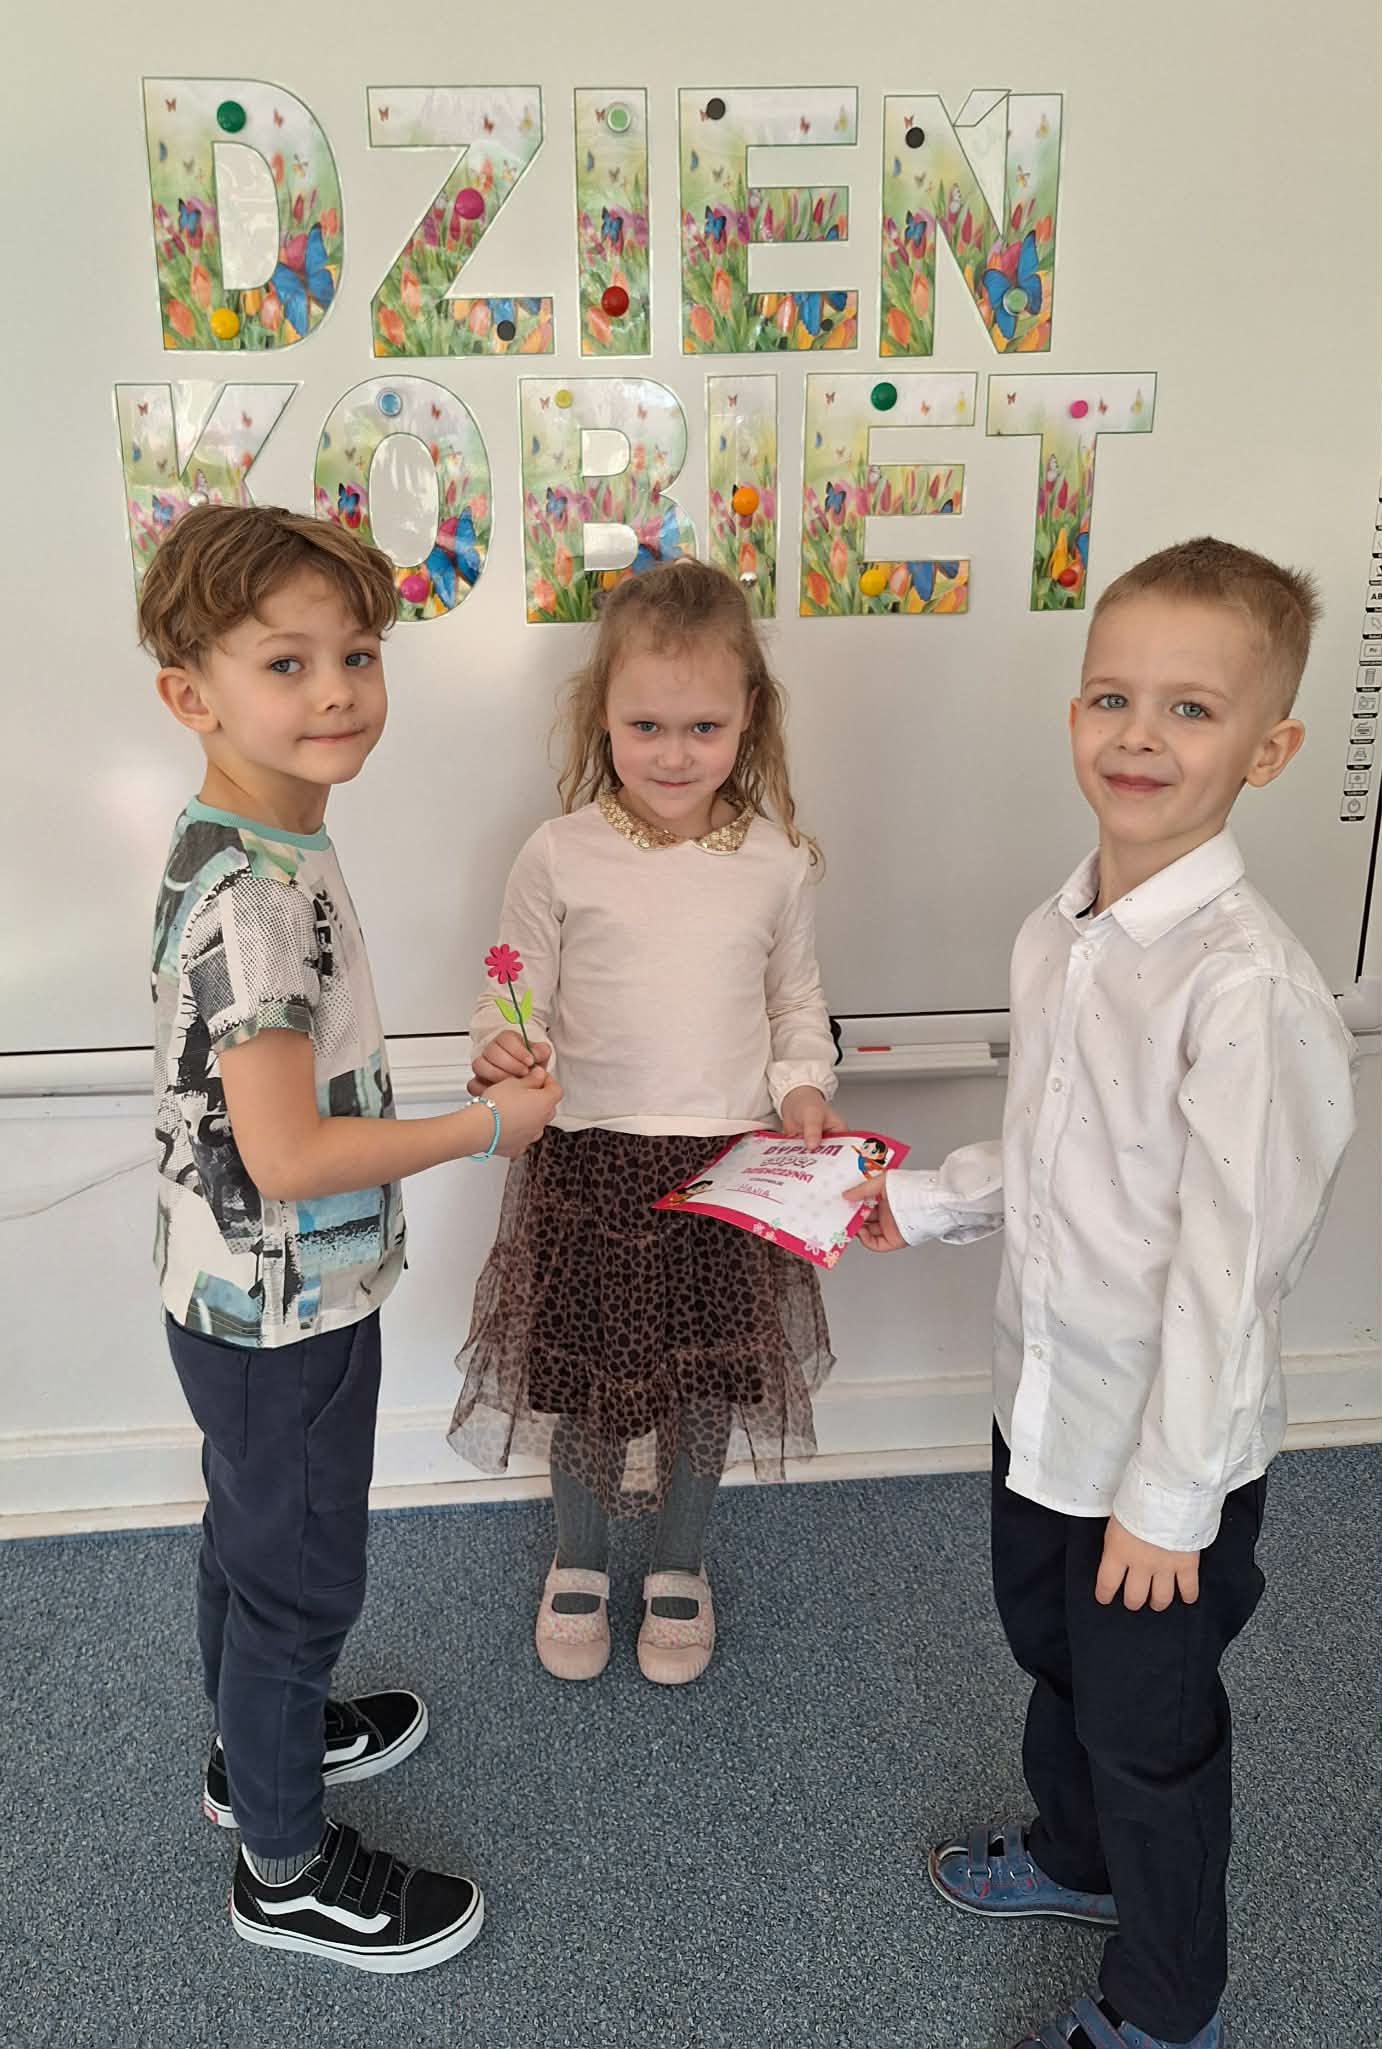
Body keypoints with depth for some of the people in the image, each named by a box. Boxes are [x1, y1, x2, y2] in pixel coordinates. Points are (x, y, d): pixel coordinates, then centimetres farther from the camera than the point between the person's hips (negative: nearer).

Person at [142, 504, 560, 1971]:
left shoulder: (245, 849, 2)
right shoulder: (258, 895, -29)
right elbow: (288, 1157, -29)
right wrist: (492, 1125, -19)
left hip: (244, 1301, 9)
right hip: (286, 1312, -9)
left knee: (252, 1544, 27)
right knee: (301, 1578, 11)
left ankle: (258, 1741, 52)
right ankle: (288, 1869, 34)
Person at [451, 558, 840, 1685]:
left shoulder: (776, 860, -2)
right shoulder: (559, 856, -9)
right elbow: (514, 1002, -3)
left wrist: (802, 1085, -7)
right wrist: (502, 1054, -24)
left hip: (730, 1160, 2)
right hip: (589, 1158, -1)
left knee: (709, 1376, 15)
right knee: (584, 1372, 14)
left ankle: (681, 1563, 42)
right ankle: (579, 1562, 41)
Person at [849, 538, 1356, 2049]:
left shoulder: (1247, 984, -27)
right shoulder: (1056, 937, -2)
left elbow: (1230, 1262, -24)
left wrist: (1167, 1498, -19)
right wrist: (926, 1202, 13)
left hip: (1170, 1448, -7)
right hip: (1044, 1400, 8)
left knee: (1150, 1726, 15)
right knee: (1048, 1647, 29)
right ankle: (1072, 1852, 59)